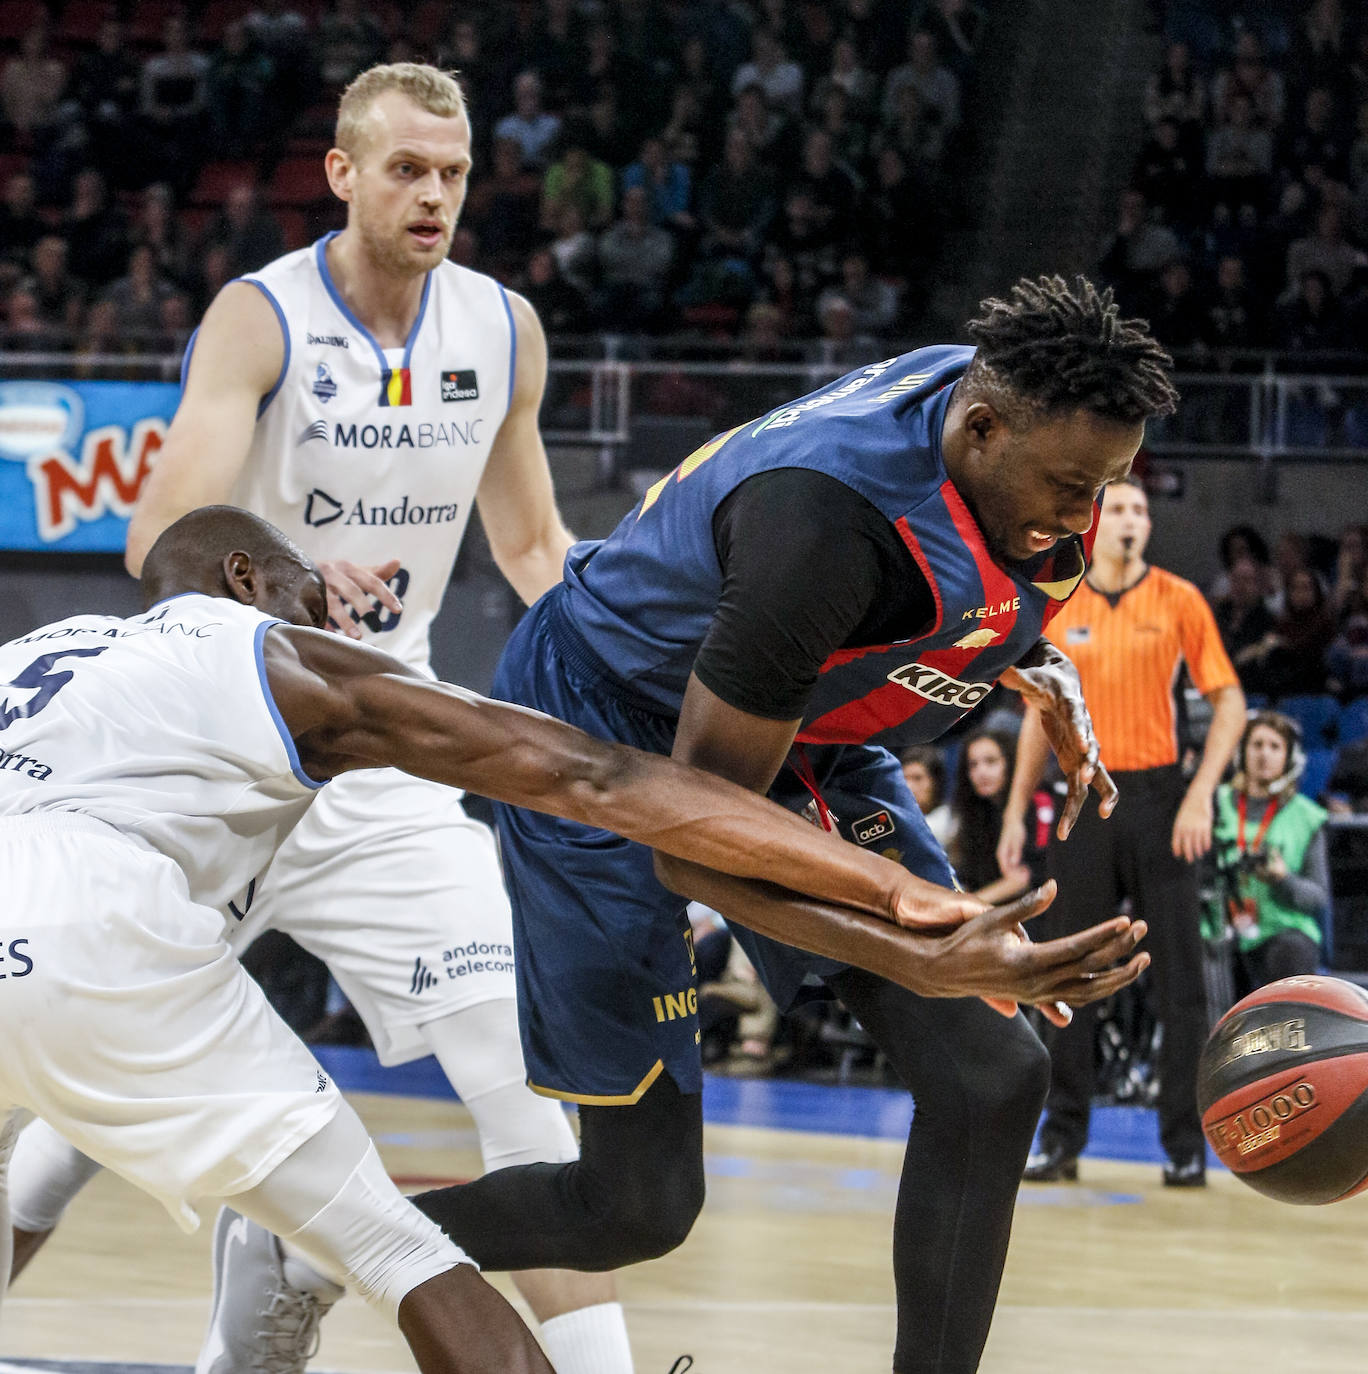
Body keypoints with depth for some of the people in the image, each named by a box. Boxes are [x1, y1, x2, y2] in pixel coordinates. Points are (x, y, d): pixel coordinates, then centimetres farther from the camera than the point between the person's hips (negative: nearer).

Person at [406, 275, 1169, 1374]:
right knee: (640, 1206, -6)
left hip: (799, 739, 8)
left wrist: (1044, 674, -6)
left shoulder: (999, 404, -13)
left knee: (991, 1074, -9)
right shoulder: (826, 517, -39)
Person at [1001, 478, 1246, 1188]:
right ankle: (1062, 1138, 10)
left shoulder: (1178, 600, -1)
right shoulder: (1058, 609, 8)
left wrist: (1201, 793, -14)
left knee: (1179, 978, -2)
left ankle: (1185, 1144, 2)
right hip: (1085, 801, 3)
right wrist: (1016, 810, 9)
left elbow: (1228, 700, -2)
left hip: (1156, 798, -3)